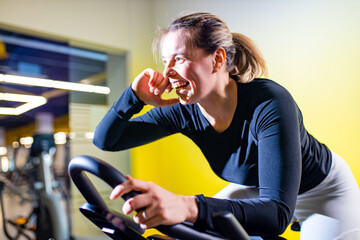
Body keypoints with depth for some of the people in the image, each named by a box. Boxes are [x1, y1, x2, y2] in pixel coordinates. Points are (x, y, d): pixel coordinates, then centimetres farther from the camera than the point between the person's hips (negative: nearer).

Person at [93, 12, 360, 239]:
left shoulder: (269, 104, -37)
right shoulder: (183, 110, -22)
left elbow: (278, 212, -45)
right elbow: (105, 140, -15)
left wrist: (188, 207, -60)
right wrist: (135, 97, -33)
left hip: (324, 191, -3)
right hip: (257, 188, 4)